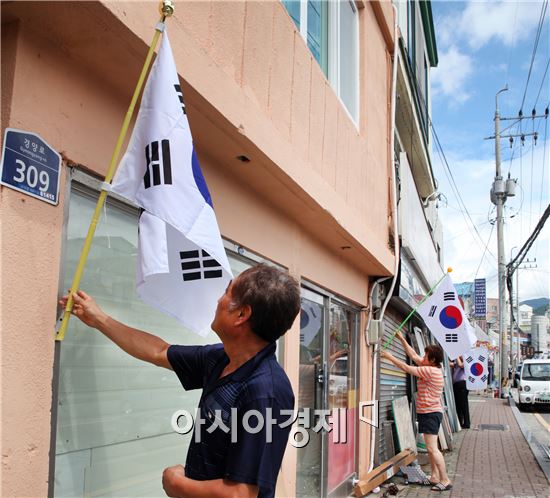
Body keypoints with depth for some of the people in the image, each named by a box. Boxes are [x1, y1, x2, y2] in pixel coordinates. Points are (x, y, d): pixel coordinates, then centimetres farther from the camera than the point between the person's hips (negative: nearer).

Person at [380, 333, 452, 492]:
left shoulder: (431, 371, -21)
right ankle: (435, 477, 23)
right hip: (429, 412, 11)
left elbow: (406, 368, -19)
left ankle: (445, 480, -7)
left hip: (430, 413, -11)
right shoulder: (431, 368, 7)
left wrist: (389, 357, -10)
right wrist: (402, 339, 14)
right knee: (431, 447, 16)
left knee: (432, 448, -10)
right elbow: (413, 356, 14)